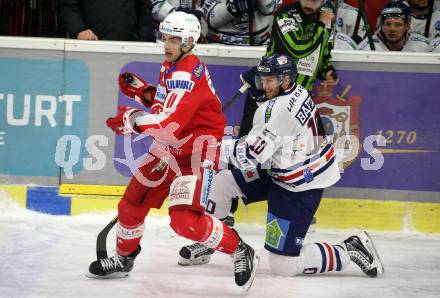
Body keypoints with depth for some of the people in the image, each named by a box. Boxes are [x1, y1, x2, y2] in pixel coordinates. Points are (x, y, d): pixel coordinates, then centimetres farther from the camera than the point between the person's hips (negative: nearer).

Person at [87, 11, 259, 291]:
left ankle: (240, 251, -6)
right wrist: (143, 91, 7)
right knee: (131, 205, 13)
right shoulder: (170, 67, 8)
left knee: (185, 220, -23)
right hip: (169, 149, 9)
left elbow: (170, 123, -32)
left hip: (197, 151, -9)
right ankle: (124, 258, 36)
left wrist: (132, 119, -23)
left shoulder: (188, 73, -24)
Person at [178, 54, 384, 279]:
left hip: (299, 189, -10)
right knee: (219, 182, 7)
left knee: (283, 265, -7)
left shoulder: (280, 108, -28)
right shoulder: (299, 93, 2)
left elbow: (253, 153, -30)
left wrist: (223, 148, -16)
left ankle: (350, 251, 2)